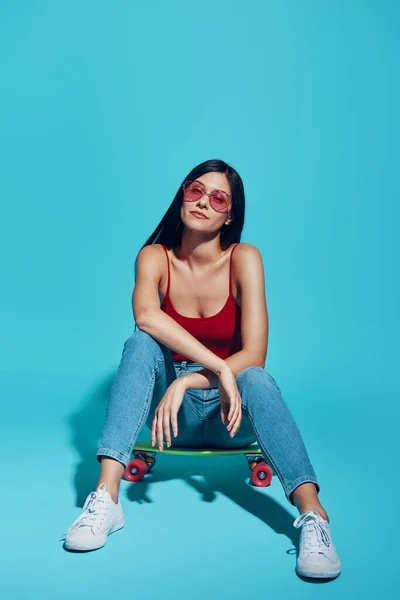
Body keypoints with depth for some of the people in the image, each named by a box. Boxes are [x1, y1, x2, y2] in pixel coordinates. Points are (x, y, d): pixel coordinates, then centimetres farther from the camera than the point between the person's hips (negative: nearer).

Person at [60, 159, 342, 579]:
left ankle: (313, 515, -42)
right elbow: (145, 314, -30)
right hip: (174, 412, 1)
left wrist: (187, 382, -28)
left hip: (229, 413, -1)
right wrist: (219, 369, -38)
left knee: (255, 378, -33)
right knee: (142, 343, -26)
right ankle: (106, 498, -34)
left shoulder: (244, 259, -10)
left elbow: (254, 355, -17)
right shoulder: (155, 257, -7)